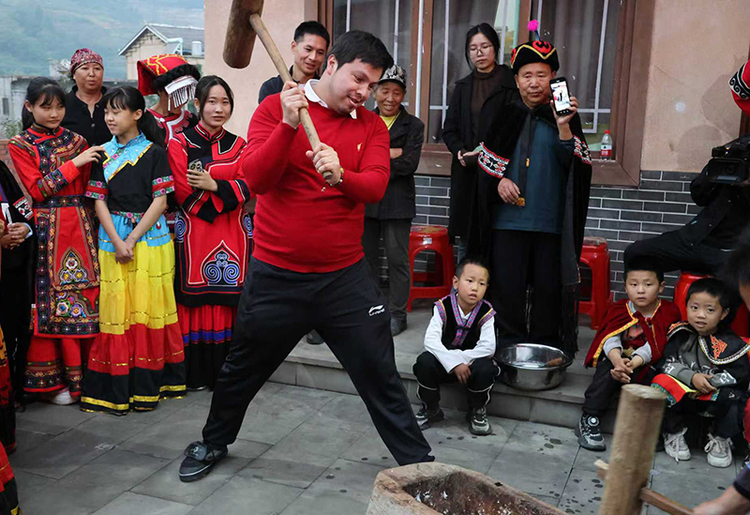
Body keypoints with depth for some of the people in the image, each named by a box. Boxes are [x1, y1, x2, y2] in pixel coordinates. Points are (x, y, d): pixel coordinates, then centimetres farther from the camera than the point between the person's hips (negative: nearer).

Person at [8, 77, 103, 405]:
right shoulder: (20, 145, 4)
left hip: (80, 227, 3)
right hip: (46, 230, -3)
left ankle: (85, 373, 10)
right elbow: (36, 190, -8)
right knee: (48, 302, -2)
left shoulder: (76, 141, 13)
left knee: (86, 297, -1)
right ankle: (50, 380, 9)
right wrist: (73, 163, -10)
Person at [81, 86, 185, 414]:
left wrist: (133, 239, -13)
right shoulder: (102, 154, 10)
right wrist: (117, 241, -9)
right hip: (112, 238, 2)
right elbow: (99, 201, 5)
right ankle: (116, 389, 8)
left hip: (150, 236, -2)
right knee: (116, 309, 1)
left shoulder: (155, 152, 1)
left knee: (150, 307, -1)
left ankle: (147, 386, 8)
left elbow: (160, 201, -5)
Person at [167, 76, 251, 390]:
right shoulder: (179, 144, 3)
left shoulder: (238, 146, 14)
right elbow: (184, 194, -7)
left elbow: (246, 188, 1)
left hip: (233, 237, 3)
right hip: (195, 236, -3)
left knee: (229, 304, 1)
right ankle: (196, 374, 9)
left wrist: (213, 185, -13)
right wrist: (228, 191, -8)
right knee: (196, 303, -2)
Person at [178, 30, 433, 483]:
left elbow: (376, 186, -11)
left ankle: (418, 461, 21)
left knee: (380, 373, 5)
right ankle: (214, 443, 43)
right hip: (275, 275, -1)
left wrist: (340, 174, -32)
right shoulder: (275, 107, -3)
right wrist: (288, 125, -26)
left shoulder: (372, 126, 4)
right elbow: (255, 178, -14)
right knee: (243, 369, 17)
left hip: (345, 276, 1)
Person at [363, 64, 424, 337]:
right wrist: (389, 154, -13)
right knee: (366, 256, 10)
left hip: (397, 203, -3)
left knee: (397, 258, 0)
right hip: (365, 200, 3)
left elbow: (409, 164, -10)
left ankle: (397, 314, 11)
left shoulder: (413, 126, 4)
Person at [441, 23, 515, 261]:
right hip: (466, 173, 5)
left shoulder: (511, 84, -1)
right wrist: (461, 152, -4)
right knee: (465, 237, 7)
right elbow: (449, 129, 14)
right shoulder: (463, 87, 16)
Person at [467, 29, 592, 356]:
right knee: (508, 285, 3)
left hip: (551, 219, 0)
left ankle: (545, 347, 18)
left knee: (548, 286, 4)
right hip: (509, 216, 1)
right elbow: (487, 155, 14)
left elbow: (573, 164, -4)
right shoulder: (507, 113, 7)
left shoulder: (564, 115, 5)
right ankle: (510, 345, 16)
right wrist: (500, 179, -4)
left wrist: (563, 127, -18)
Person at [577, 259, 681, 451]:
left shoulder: (668, 312, -5)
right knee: (609, 369, -32)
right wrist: (618, 360, -38)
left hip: (647, 365, 0)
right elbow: (610, 339, -15)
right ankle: (588, 420, -28)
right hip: (617, 358, 1)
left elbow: (654, 348, -16)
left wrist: (633, 363, -34)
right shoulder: (618, 310, 1)